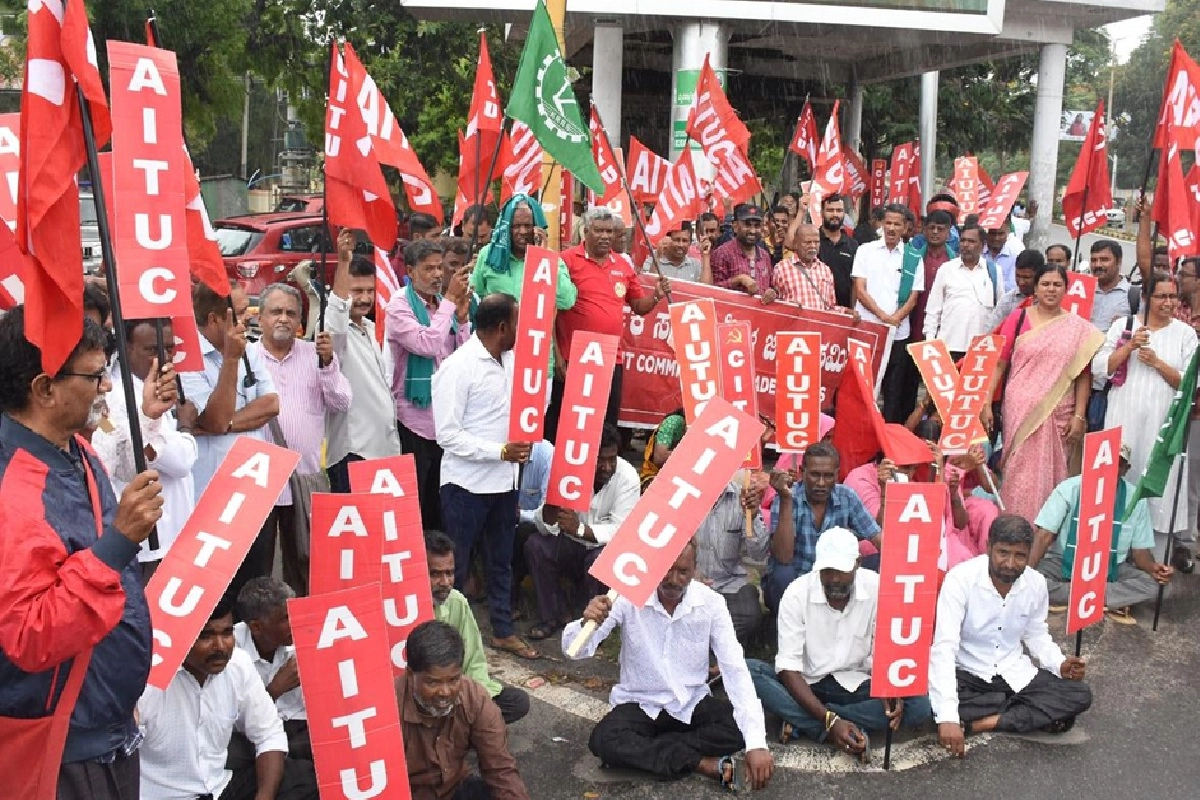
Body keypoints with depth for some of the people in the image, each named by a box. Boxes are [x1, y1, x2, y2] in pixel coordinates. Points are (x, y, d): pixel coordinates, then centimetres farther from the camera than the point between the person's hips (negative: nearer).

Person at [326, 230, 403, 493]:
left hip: (385, 449, 8)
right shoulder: (336, 330, -8)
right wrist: (343, 261, -42)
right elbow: (337, 308, -33)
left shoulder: (375, 330, 16)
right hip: (352, 451, -8)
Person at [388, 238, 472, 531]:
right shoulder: (399, 305, -9)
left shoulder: (444, 303, 8)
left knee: (440, 499, 17)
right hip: (414, 416, -6)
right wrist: (450, 300, -19)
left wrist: (462, 318, -6)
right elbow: (427, 345, -25)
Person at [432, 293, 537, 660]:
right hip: (468, 484, -7)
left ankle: (503, 630, 34)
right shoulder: (457, 367, -17)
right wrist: (500, 451, -23)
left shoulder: (510, 359, 6)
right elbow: (447, 435, -20)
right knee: (455, 565, 7)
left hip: (505, 479, 8)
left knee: (501, 560, 19)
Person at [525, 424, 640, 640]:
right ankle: (552, 617, -3)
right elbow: (546, 528, -18)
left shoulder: (627, 477, -21)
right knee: (535, 545, -21)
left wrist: (580, 529, -43)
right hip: (571, 544, 3)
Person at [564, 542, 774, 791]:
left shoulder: (711, 602, -14)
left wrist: (756, 742, -30)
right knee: (603, 741, -30)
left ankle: (638, 751, -17)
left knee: (740, 727, -25)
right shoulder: (629, 596, -17)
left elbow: (735, 670, -19)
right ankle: (701, 763, -19)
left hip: (692, 703, 1)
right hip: (640, 704, -1)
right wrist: (587, 623, -45)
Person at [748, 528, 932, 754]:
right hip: (806, 686, -2)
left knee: (920, 705, -26)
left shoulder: (878, 589, -10)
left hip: (857, 685, 2)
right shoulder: (796, 594, -15)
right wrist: (830, 720, -32)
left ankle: (801, 723, -22)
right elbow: (788, 667, -19)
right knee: (748, 670, -28)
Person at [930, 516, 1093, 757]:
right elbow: (944, 648, -31)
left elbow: (1036, 635, 12)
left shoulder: (1036, 583, -8)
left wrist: (1060, 665, -10)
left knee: (1080, 695, -14)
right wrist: (948, 717, -40)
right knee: (933, 701, -35)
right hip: (967, 672, -4)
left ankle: (984, 722, -19)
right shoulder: (960, 579, -24)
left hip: (1014, 673, 4)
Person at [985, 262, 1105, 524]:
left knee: (1050, 473, 6)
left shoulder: (1079, 329, 4)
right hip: (1019, 409, -1)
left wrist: (1079, 416, -1)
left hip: (1058, 413, 1)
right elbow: (999, 363, 1)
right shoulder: (1018, 318, 2)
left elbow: (1083, 375, 5)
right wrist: (986, 404, -4)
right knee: (1020, 472, -1)